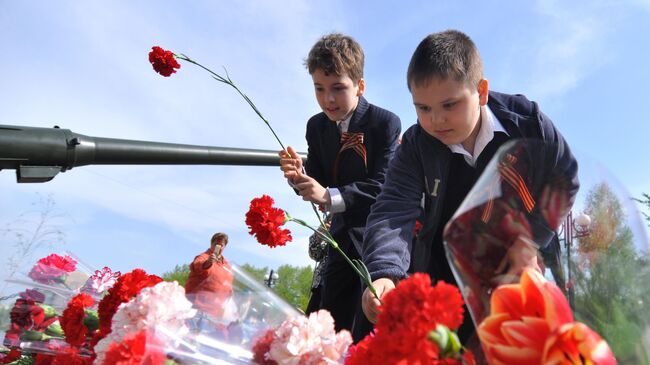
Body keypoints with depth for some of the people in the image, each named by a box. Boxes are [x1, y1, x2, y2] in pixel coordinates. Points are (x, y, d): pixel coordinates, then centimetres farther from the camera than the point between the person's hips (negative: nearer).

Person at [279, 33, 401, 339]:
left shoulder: (386, 123, -15)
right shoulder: (316, 126, 2)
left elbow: (383, 186, -21)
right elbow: (318, 183, 4)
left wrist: (330, 196, -30)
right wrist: (300, 177, -18)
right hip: (341, 236, 6)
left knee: (370, 331, -2)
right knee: (331, 328, 12)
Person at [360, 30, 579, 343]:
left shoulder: (527, 121, -15)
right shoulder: (415, 146, -14)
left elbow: (564, 179, 0)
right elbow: (394, 211, -26)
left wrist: (533, 239, -12)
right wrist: (385, 273, -45)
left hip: (517, 270, 0)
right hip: (444, 279, 1)